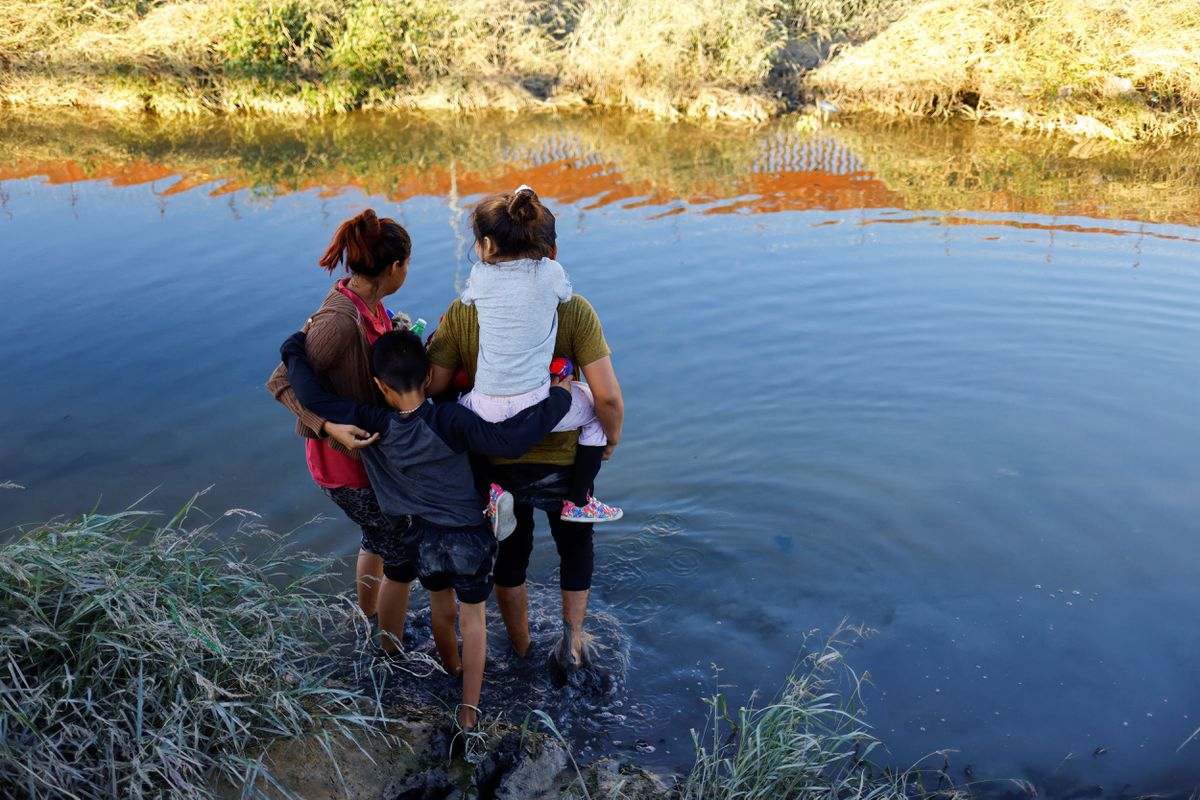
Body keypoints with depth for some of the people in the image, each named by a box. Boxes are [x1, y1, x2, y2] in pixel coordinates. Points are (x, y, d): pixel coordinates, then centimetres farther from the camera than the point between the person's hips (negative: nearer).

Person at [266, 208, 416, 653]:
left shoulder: (369, 304, -3)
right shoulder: (340, 319, -29)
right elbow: (282, 382, -26)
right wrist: (330, 426, -35)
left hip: (371, 446, 9)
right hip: (347, 463, -9)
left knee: (378, 534, 28)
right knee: (404, 554, 6)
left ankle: (367, 621, 51)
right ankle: (391, 652, 26)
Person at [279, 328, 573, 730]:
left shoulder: (372, 425, -18)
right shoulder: (450, 420, -26)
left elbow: (311, 396, -16)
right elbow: (508, 440, -33)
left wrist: (297, 346, 0)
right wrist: (558, 396, -26)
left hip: (424, 541, 3)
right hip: (470, 537, -2)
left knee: (441, 611, 29)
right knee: (473, 617, 18)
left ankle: (452, 669, 55)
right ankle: (469, 708, 17)